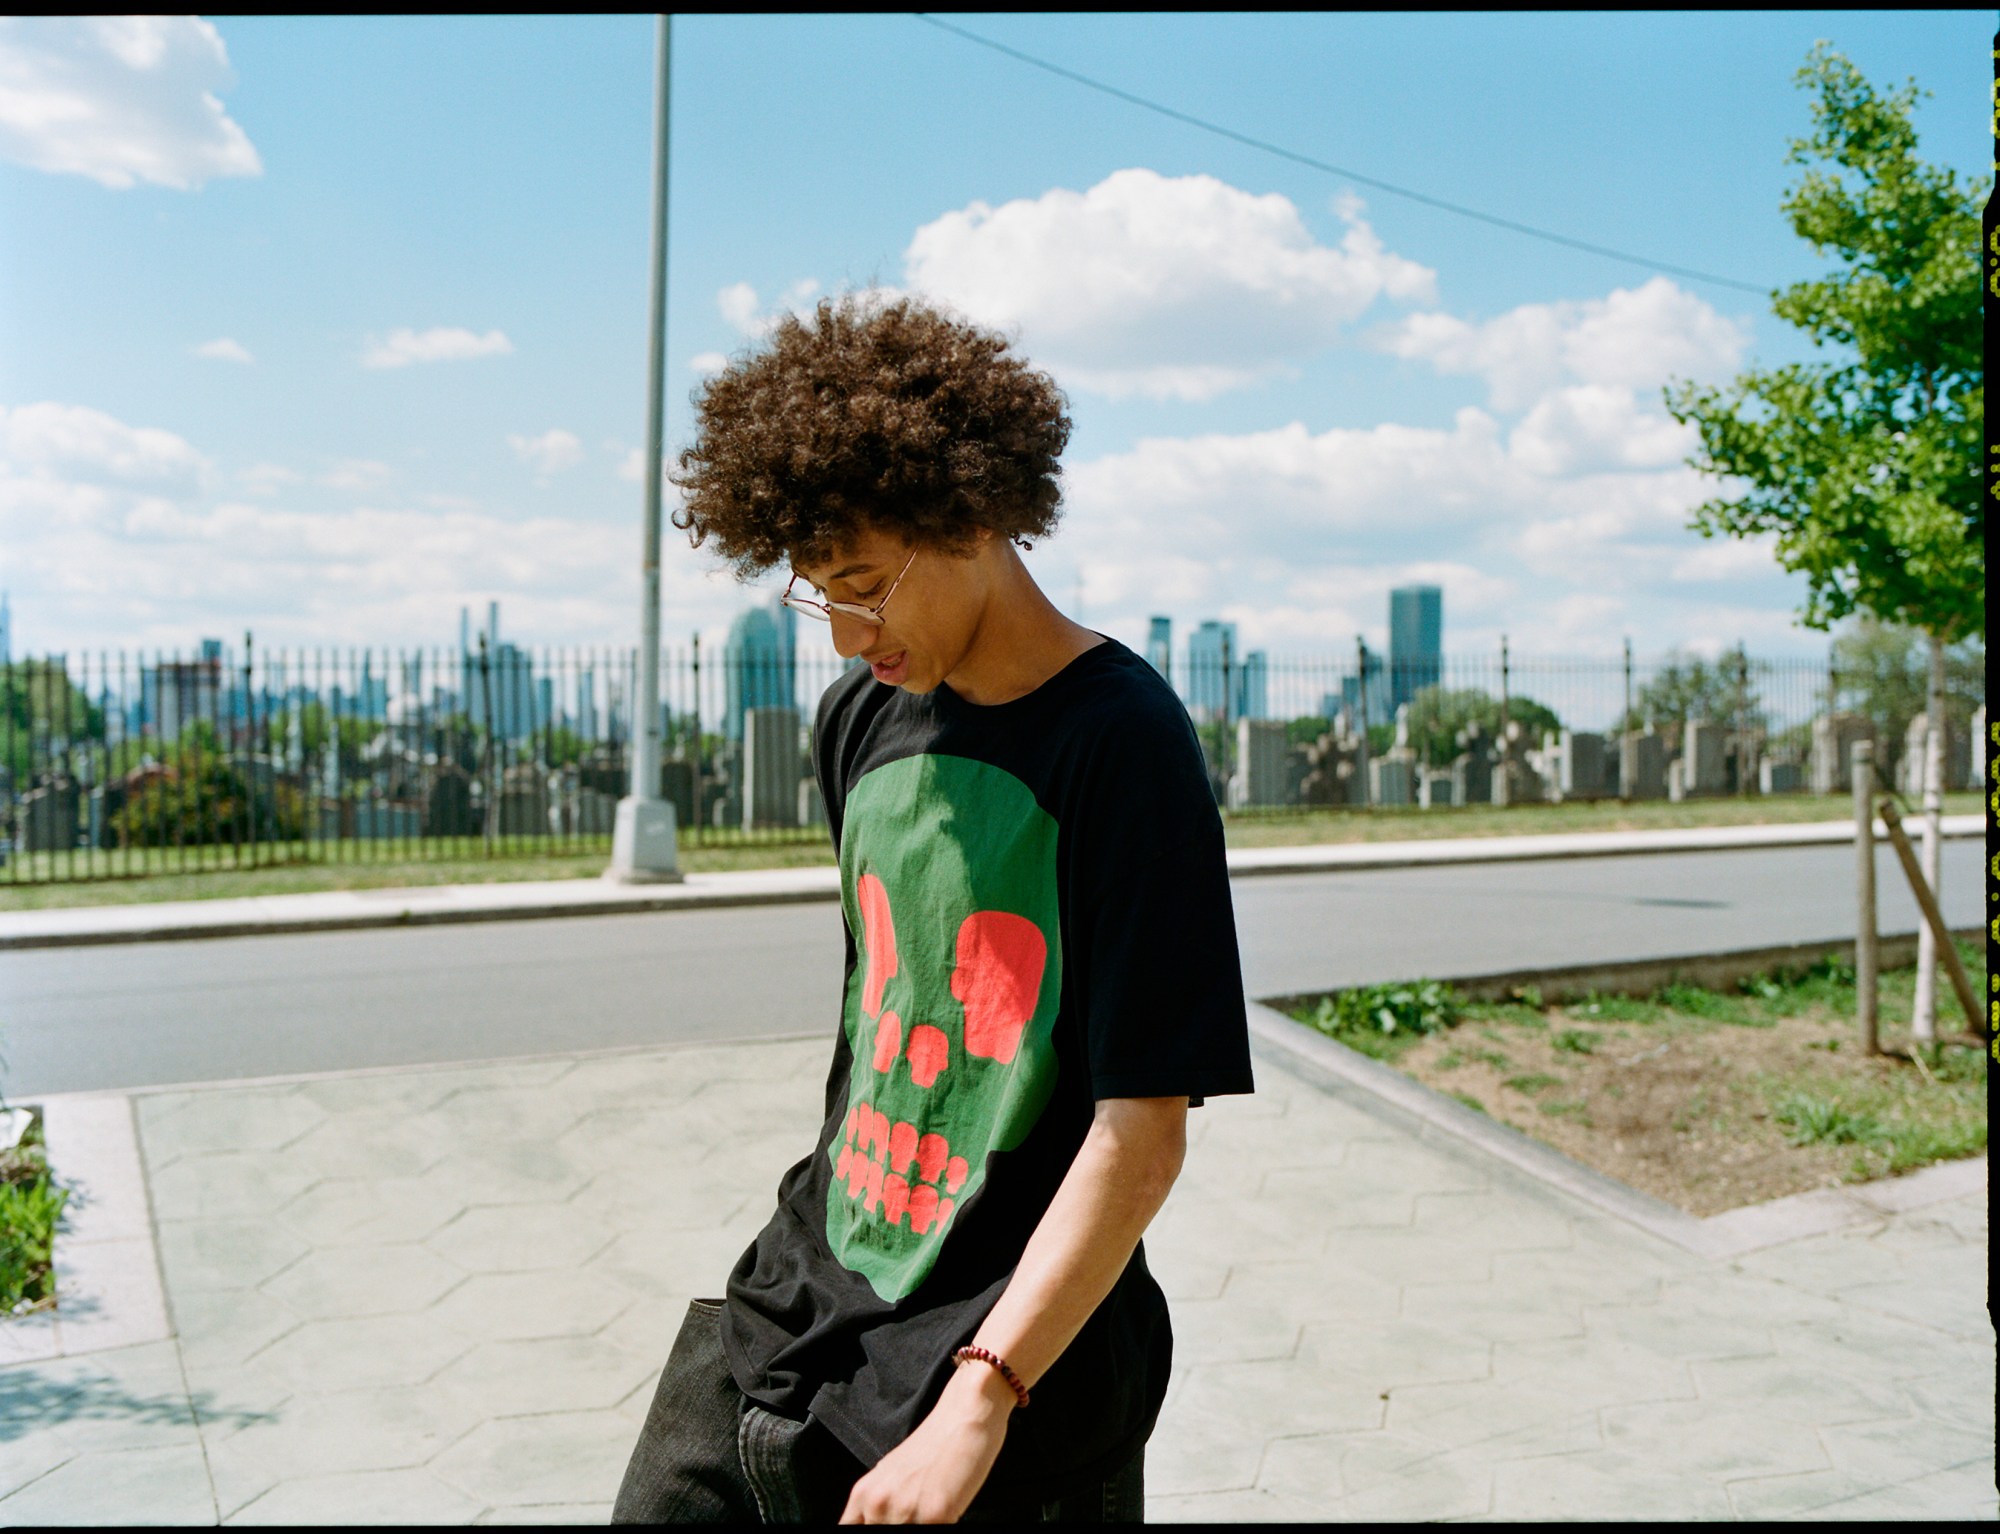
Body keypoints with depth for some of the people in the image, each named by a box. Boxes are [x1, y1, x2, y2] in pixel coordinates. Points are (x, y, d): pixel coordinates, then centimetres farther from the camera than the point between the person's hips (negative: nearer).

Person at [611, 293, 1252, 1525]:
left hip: (1011, 1345, -6)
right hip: (809, 1285, 6)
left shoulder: (1121, 746, -18)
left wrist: (977, 1404, -23)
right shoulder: (862, 721, 3)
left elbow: (1143, 1137, -20)